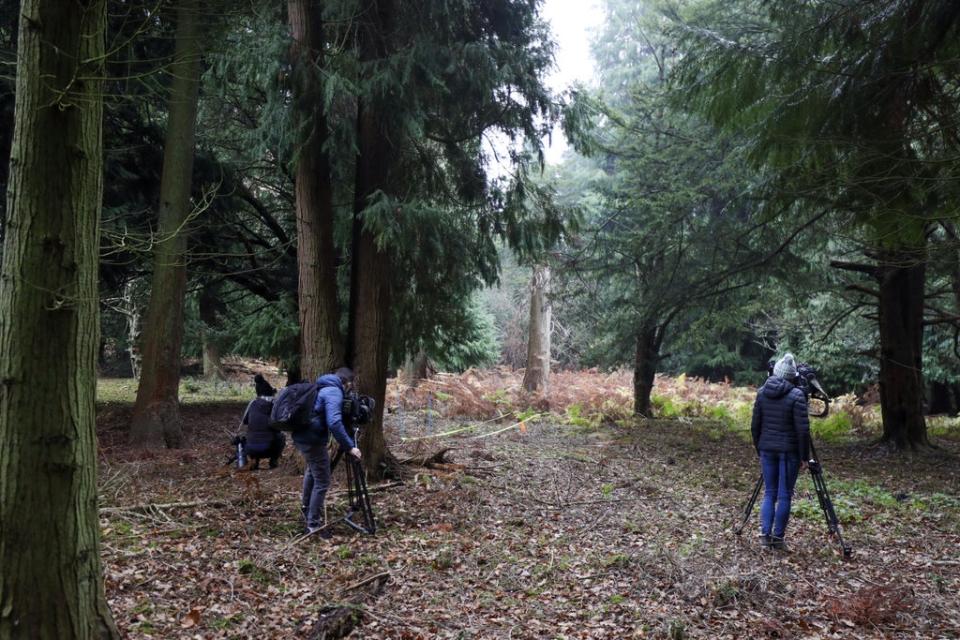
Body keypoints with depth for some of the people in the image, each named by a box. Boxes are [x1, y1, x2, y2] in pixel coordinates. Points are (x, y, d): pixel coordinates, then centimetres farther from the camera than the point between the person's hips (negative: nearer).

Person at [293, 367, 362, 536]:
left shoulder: (322, 388, 14)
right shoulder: (334, 392, -16)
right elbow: (334, 423, -29)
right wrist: (349, 447, -25)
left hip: (301, 436, 10)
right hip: (313, 440, -10)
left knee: (313, 469, 32)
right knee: (322, 481, -1)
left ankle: (306, 507, 48)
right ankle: (313, 524, 6)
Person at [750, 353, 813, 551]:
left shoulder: (762, 392, 2)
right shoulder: (796, 395, -12)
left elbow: (755, 425, 6)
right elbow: (802, 430, -13)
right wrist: (804, 457, -5)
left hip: (767, 449, 4)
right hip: (788, 451, -4)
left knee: (769, 492, 12)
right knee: (784, 495, 5)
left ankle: (765, 534, 4)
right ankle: (777, 538, 8)